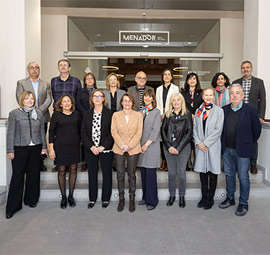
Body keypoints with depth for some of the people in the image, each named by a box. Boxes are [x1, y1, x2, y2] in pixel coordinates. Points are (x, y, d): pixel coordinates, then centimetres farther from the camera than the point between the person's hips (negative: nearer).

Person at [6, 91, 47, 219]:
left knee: (34, 174, 9)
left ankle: (31, 200, 26)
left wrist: (44, 146, 9)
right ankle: (13, 206, 9)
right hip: (20, 149, -3)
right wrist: (10, 150, -5)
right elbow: (10, 133, -1)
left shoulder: (39, 114, 9)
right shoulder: (14, 114, 0)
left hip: (35, 148, 3)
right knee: (17, 176, -1)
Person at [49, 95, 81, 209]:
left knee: (73, 169, 6)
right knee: (61, 171, 3)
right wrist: (51, 148, -6)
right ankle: (63, 197, 17)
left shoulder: (76, 114, 6)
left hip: (74, 146, 2)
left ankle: (71, 196, 21)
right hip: (60, 146, -2)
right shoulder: (56, 115, -1)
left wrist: (81, 143, 8)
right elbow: (51, 132, -1)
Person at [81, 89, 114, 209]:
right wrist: (91, 147, -8)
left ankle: (106, 198, 19)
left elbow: (112, 132, -6)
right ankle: (92, 198, 22)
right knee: (92, 174, 10)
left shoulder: (109, 113, -2)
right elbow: (83, 132, 4)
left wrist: (103, 147, -13)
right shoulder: (87, 114, 7)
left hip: (105, 149, -2)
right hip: (90, 150, 3)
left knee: (107, 174, 5)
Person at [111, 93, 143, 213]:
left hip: (133, 149, -1)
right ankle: (121, 199, 18)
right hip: (119, 149, 1)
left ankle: (132, 199, 18)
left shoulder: (138, 115, 4)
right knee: (120, 175, 5)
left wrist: (129, 146, -11)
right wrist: (122, 146, -11)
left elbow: (139, 133, -2)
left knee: (131, 175, 6)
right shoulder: (116, 115, 6)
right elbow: (114, 132, 0)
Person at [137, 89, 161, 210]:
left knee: (150, 173, -5)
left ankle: (152, 200, 5)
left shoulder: (156, 112, -2)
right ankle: (145, 197, 20)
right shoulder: (141, 111, 14)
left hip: (152, 145, -5)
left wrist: (147, 144, -13)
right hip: (141, 145, 5)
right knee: (143, 172, 8)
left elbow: (155, 130, -9)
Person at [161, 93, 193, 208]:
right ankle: (172, 195, 22)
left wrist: (178, 148, -10)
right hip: (169, 148, 2)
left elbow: (189, 132, -5)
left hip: (183, 148, -2)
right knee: (171, 172, 9)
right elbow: (163, 131, 5)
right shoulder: (168, 114, 8)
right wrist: (169, 146, -6)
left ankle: (182, 196, 19)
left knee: (181, 172, 3)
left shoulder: (187, 115, 0)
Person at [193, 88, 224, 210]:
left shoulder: (219, 111, -1)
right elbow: (195, 128, 9)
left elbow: (218, 130, -8)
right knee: (202, 171, 9)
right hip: (200, 146, 3)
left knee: (212, 171, 3)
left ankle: (210, 198, 16)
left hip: (213, 146, -3)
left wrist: (206, 143, -12)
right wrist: (198, 142, -5)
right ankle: (204, 197, 21)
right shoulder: (198, 111, 11)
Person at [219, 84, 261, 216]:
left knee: (243, 177, 4)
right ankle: (230, 198, 33)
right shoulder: (224, 110, 3)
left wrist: (248, 143, 7)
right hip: (227, 149, 4)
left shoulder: (250, 110, -9)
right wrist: (223, 143, 11)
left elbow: (256, 130, -1)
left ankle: (243, 203, 20)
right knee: (229, 174, 16)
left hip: (242, 150, -4)